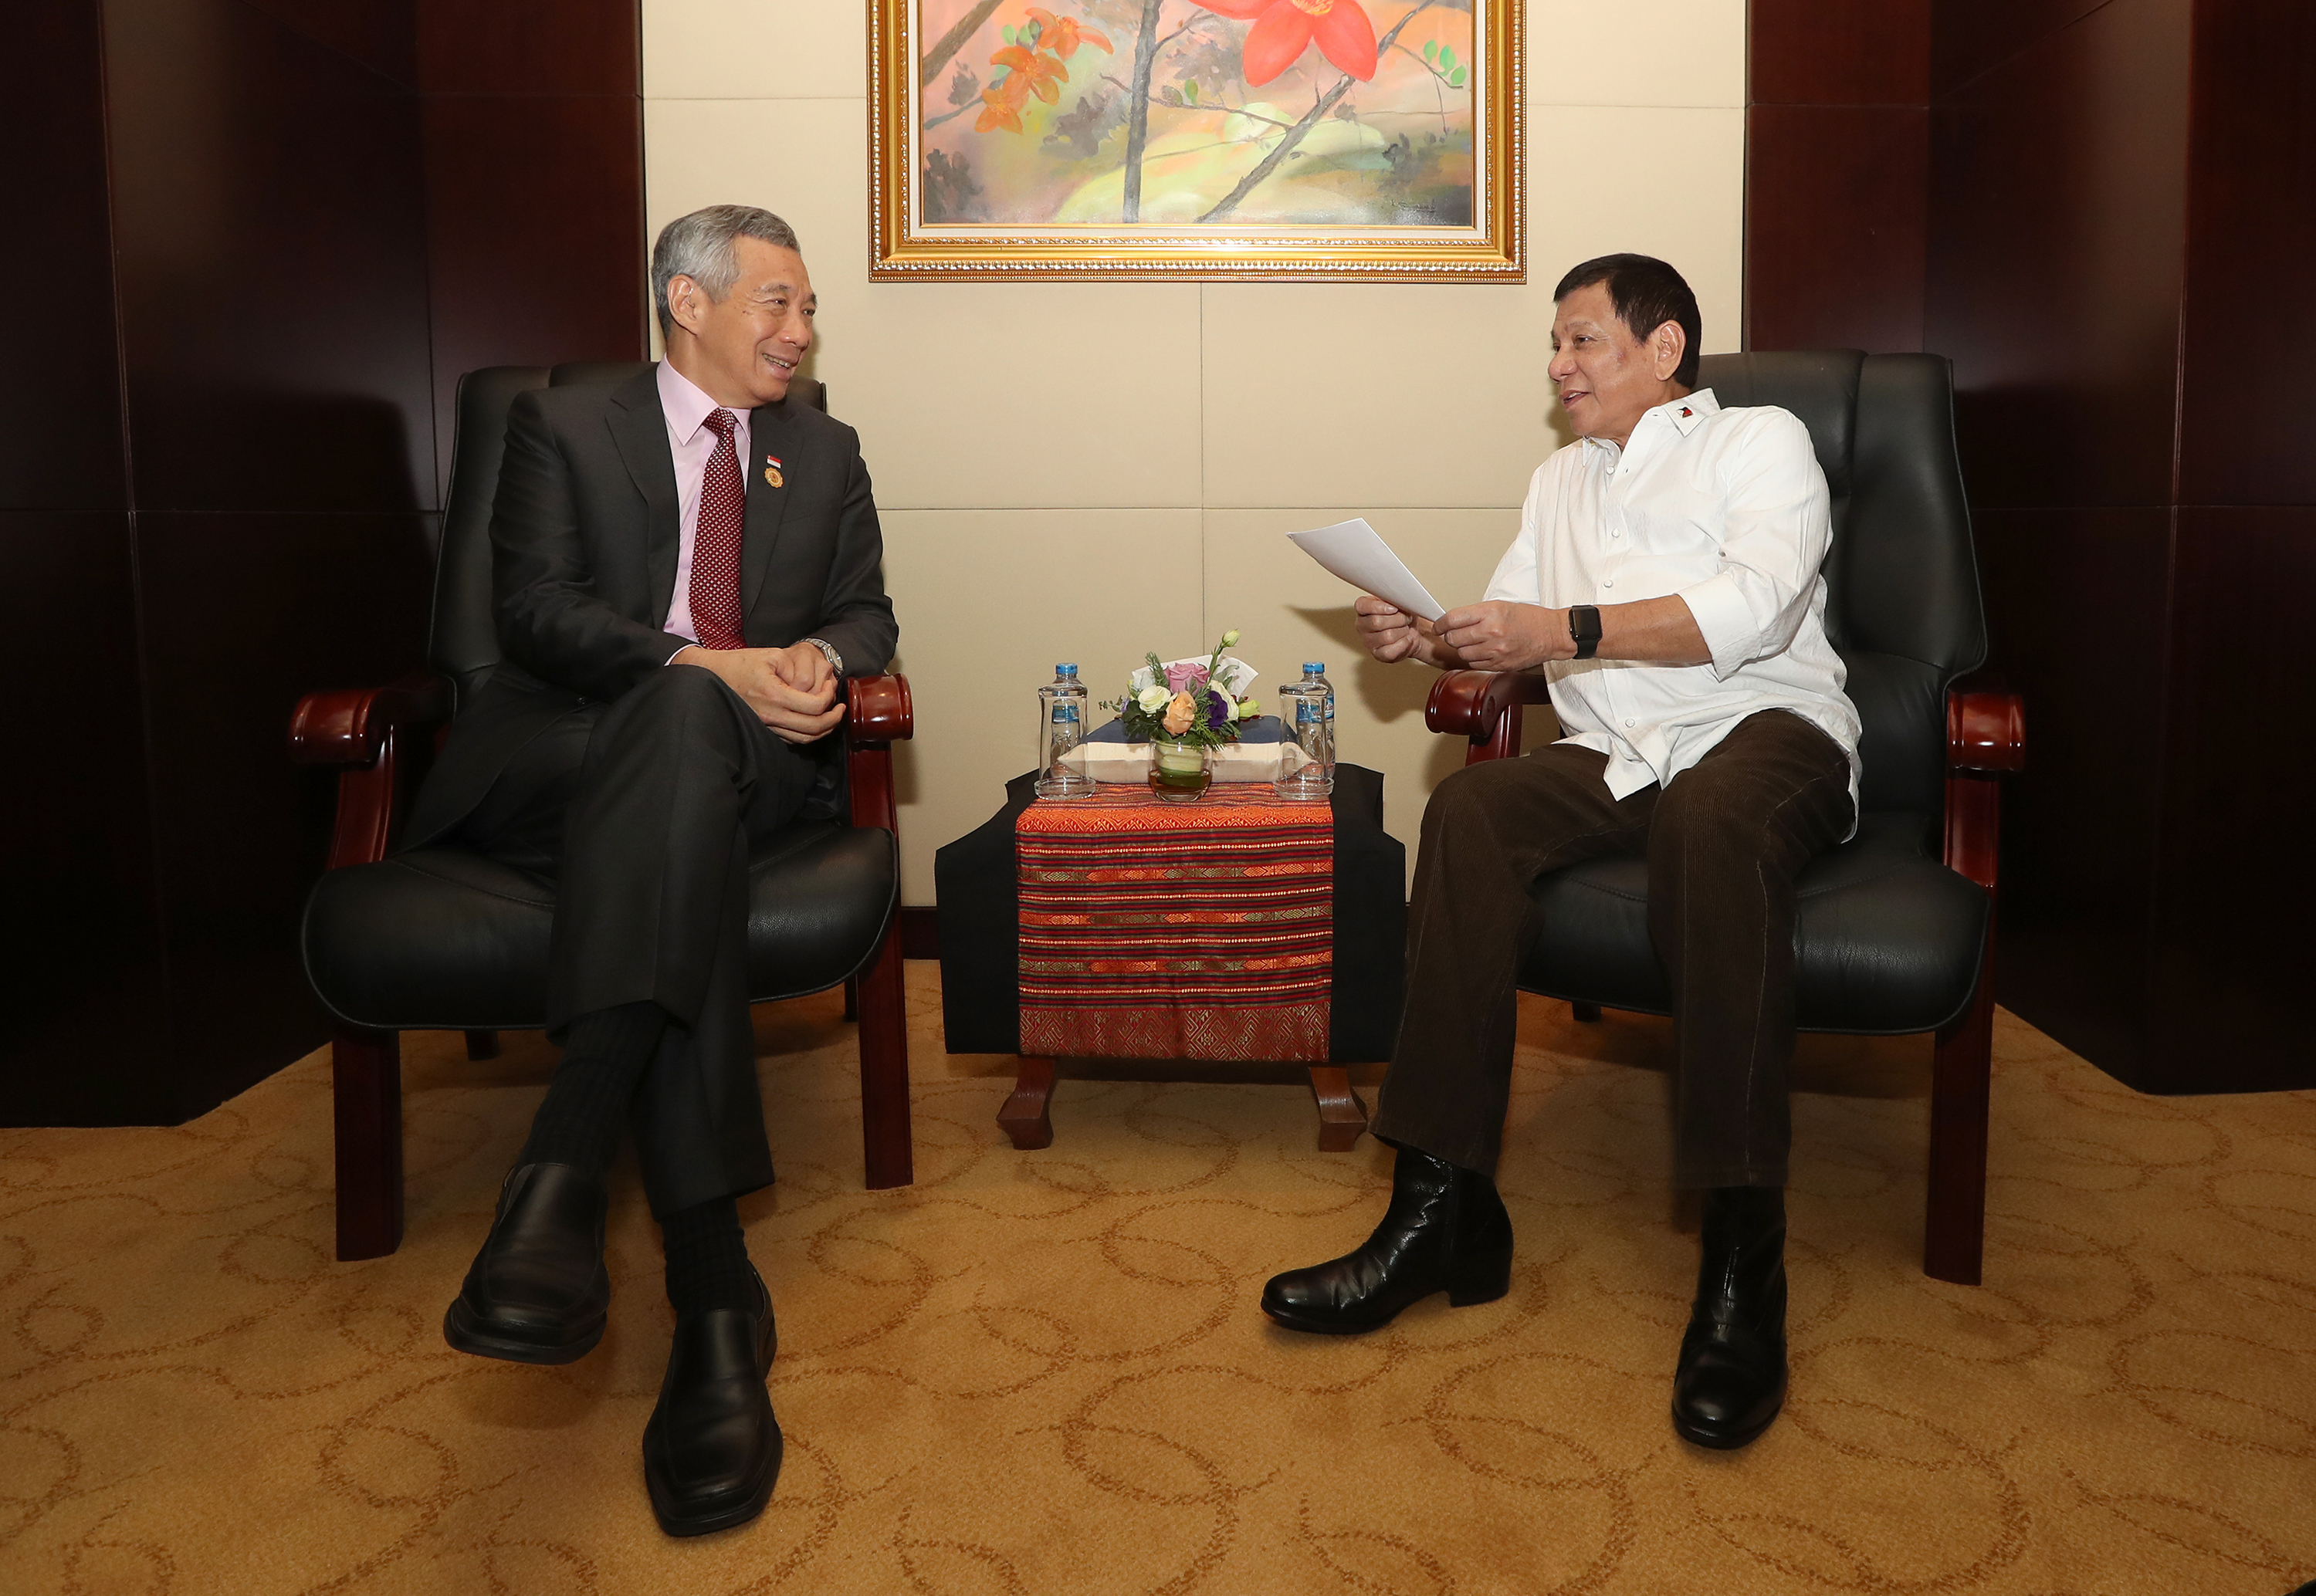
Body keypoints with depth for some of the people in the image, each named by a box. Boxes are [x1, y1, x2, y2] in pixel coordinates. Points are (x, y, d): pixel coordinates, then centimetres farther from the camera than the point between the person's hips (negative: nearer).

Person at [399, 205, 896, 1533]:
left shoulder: (826, 454, 24)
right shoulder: (563, 427, 12)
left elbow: (865, 613, 14)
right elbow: (537, 608, -4)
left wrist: (819, 662, -13)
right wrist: (709, 670, -20)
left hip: (748, 760, 2)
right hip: (558, 760, -2)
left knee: (687, 745, -36)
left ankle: (566, 1170, -48)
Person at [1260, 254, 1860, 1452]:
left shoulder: (1761, 442, 9)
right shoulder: (1562, 480, 28)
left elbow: (1754, 607, -10)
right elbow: (1507, 630, 24)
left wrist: (1568, 630, -16)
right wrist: (1428, 640, 2)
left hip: (1765, 730, -4)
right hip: (1616, 755, 5)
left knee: (1711, 820, -40)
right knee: (1468, 809, -27)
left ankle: (1742, 1261, -39)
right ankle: (1443, 1207, -30)